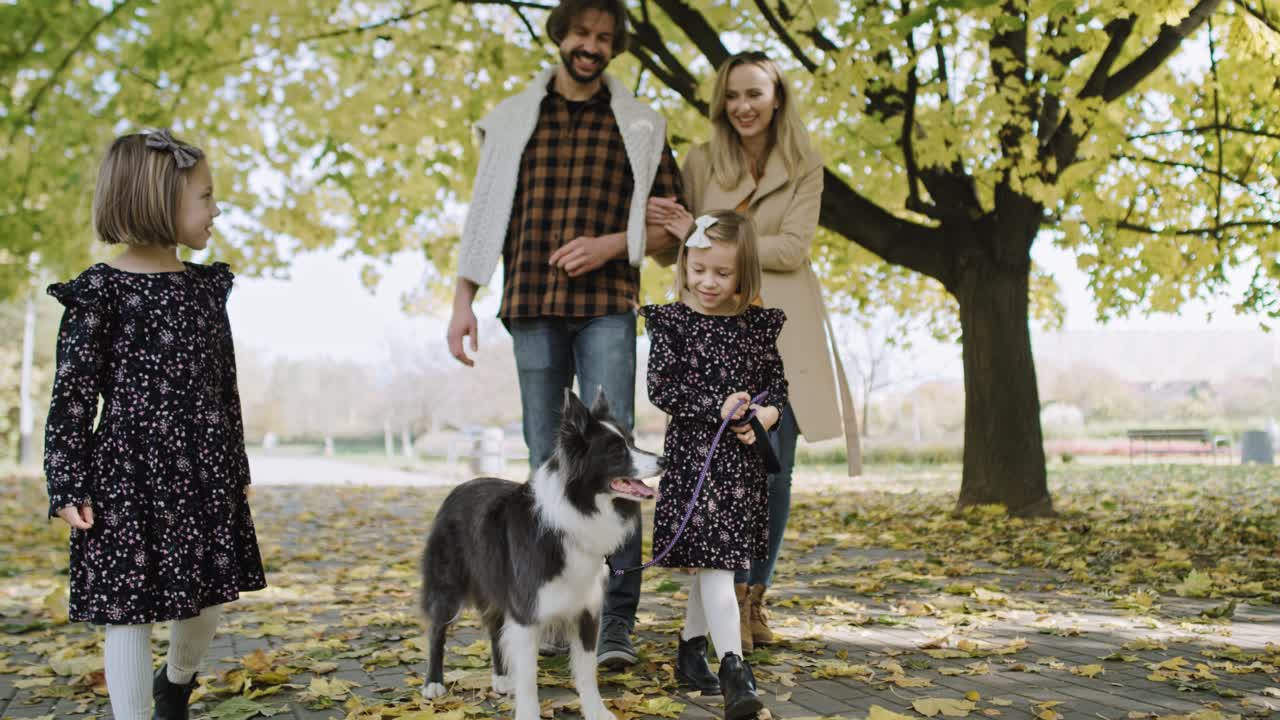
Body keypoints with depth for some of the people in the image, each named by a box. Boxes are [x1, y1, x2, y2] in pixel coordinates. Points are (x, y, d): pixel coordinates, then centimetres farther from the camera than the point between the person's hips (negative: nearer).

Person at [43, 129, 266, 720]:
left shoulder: (204, 286, 9)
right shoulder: (99, 292, -8)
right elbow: (72, 394, -8)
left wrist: (236, 466, 17)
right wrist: (68, 487, -11)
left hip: (205, 472, 6)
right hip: (131, 475, -6)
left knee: (205, 600, 16)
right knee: (129, 609, 1)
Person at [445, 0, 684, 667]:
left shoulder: (638, 126, 9)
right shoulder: (512, 120, 13)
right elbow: (485, 215, 12)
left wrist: (611, 244, -9)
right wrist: (462, 301, 4)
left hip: (607, 309, -2)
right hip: (531, 309, 2)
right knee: (547, 462, 6)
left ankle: (617, 618, -6)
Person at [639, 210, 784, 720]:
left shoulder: (758, 324, 8)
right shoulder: (672, 322, -2)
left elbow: (778, 385, 11)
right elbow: (661, 389, -8)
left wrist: (764, 415, -10)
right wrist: (718, 408, -17)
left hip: (743, 460, 5)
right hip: (693, 455, -4)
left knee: (710, 562, 15)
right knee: (713, 562, -11)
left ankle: (690, 650, 30)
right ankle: (733, 669, -13)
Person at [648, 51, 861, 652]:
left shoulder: (804, 170, 5)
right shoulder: (700, 163, 7)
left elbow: (792, 248, -8)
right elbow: (669, 252, 13)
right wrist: (656, 224, -11)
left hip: (781, 331, 0)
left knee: (774, 470, -3)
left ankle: (756, 600, 10)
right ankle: (731, 599, 5)